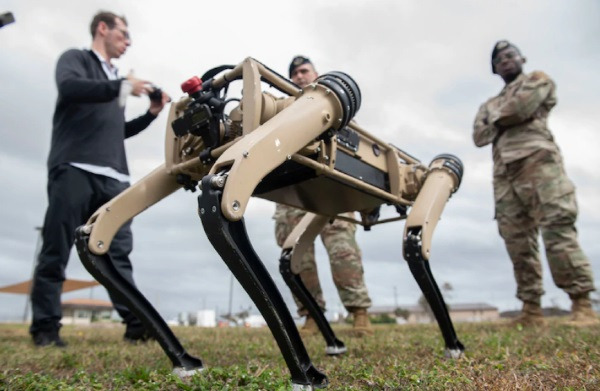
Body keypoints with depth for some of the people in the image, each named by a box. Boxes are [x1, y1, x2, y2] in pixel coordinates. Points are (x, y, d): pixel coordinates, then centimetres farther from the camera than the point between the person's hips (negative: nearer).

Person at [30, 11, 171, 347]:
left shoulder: (114, 80, 28)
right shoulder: (76, 58, 10)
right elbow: (69, 87, -13)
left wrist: (151, 114, 18)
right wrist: (122, 87, -18)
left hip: (113, 176, 6)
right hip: (74, 168, -6)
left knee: (119, 253, -1)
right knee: (57, 252, -3)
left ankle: (136, 324, -2)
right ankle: (46, 327, 5)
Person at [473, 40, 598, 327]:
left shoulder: (537, 80, 18)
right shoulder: (489, 105, 31)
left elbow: (520, 107, -4)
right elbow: (479, 136, 13)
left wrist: (499, 119, 14)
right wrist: (503, 120, -2)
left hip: (538, 162, -5)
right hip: (504, 174, 5)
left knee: (557, 229, -17)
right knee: (517, 241, -1)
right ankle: (531, 309, 2)